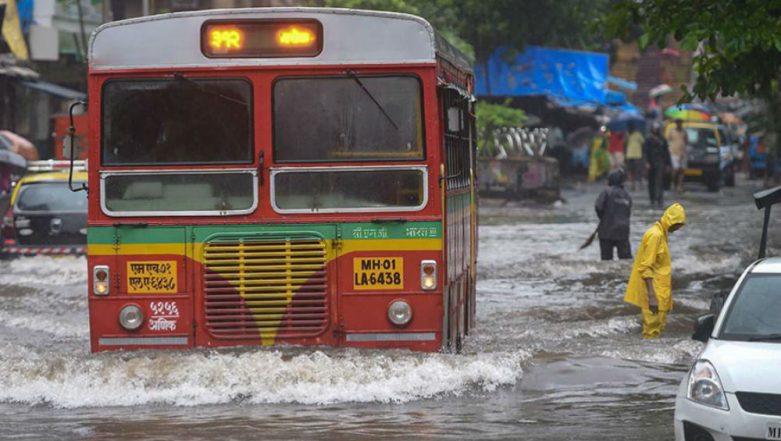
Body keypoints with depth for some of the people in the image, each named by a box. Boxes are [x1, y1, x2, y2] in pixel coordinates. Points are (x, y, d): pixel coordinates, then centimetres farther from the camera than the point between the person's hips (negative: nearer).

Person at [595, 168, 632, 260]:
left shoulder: (607, 192, -9)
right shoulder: (627, 196, 8)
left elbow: (598, 207, -15)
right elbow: (628, 213, 11)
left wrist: (602, 217, 3)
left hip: (607, 229, -4)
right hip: (623, 231, 4)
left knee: (606, 256, 4)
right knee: (626, 256, 3)